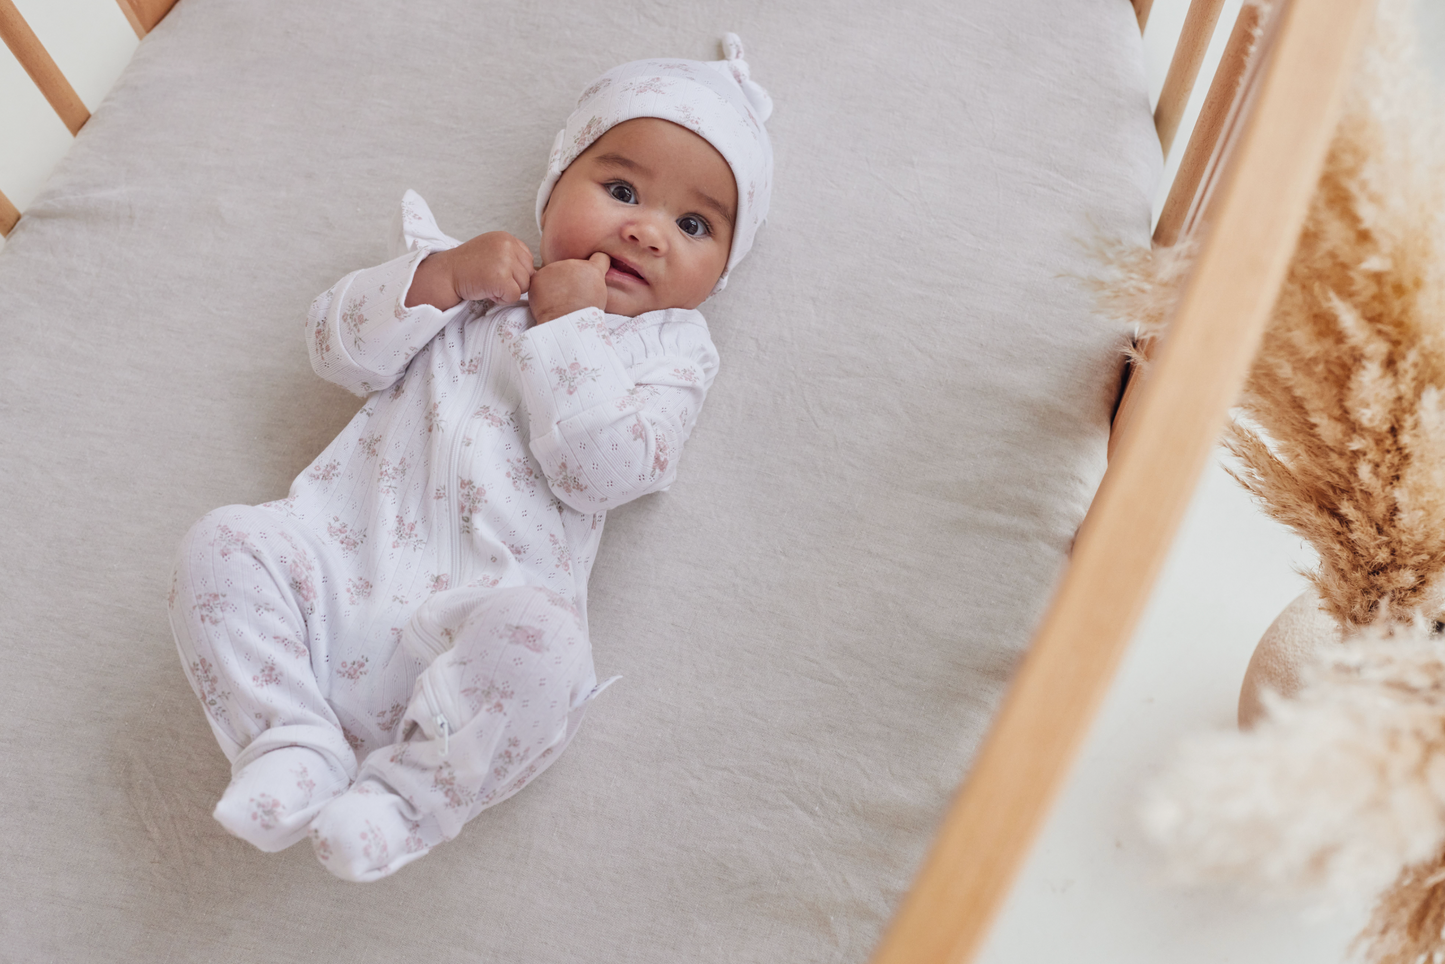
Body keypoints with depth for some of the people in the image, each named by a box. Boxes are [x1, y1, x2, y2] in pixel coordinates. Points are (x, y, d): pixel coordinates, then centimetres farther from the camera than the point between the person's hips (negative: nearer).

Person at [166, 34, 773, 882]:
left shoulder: (670, 345, 9)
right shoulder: (475, 272, 20)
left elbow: (607, 471, -9)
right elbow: (338, 348, 11)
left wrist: (565, 325, -7)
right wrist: (442, 276, -3)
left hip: (484, 604, -4)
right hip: (342, 558, 5)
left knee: (537, 638, -34)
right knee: (226, 543, -16)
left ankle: (403, 797, -16)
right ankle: (295, 743, -10)